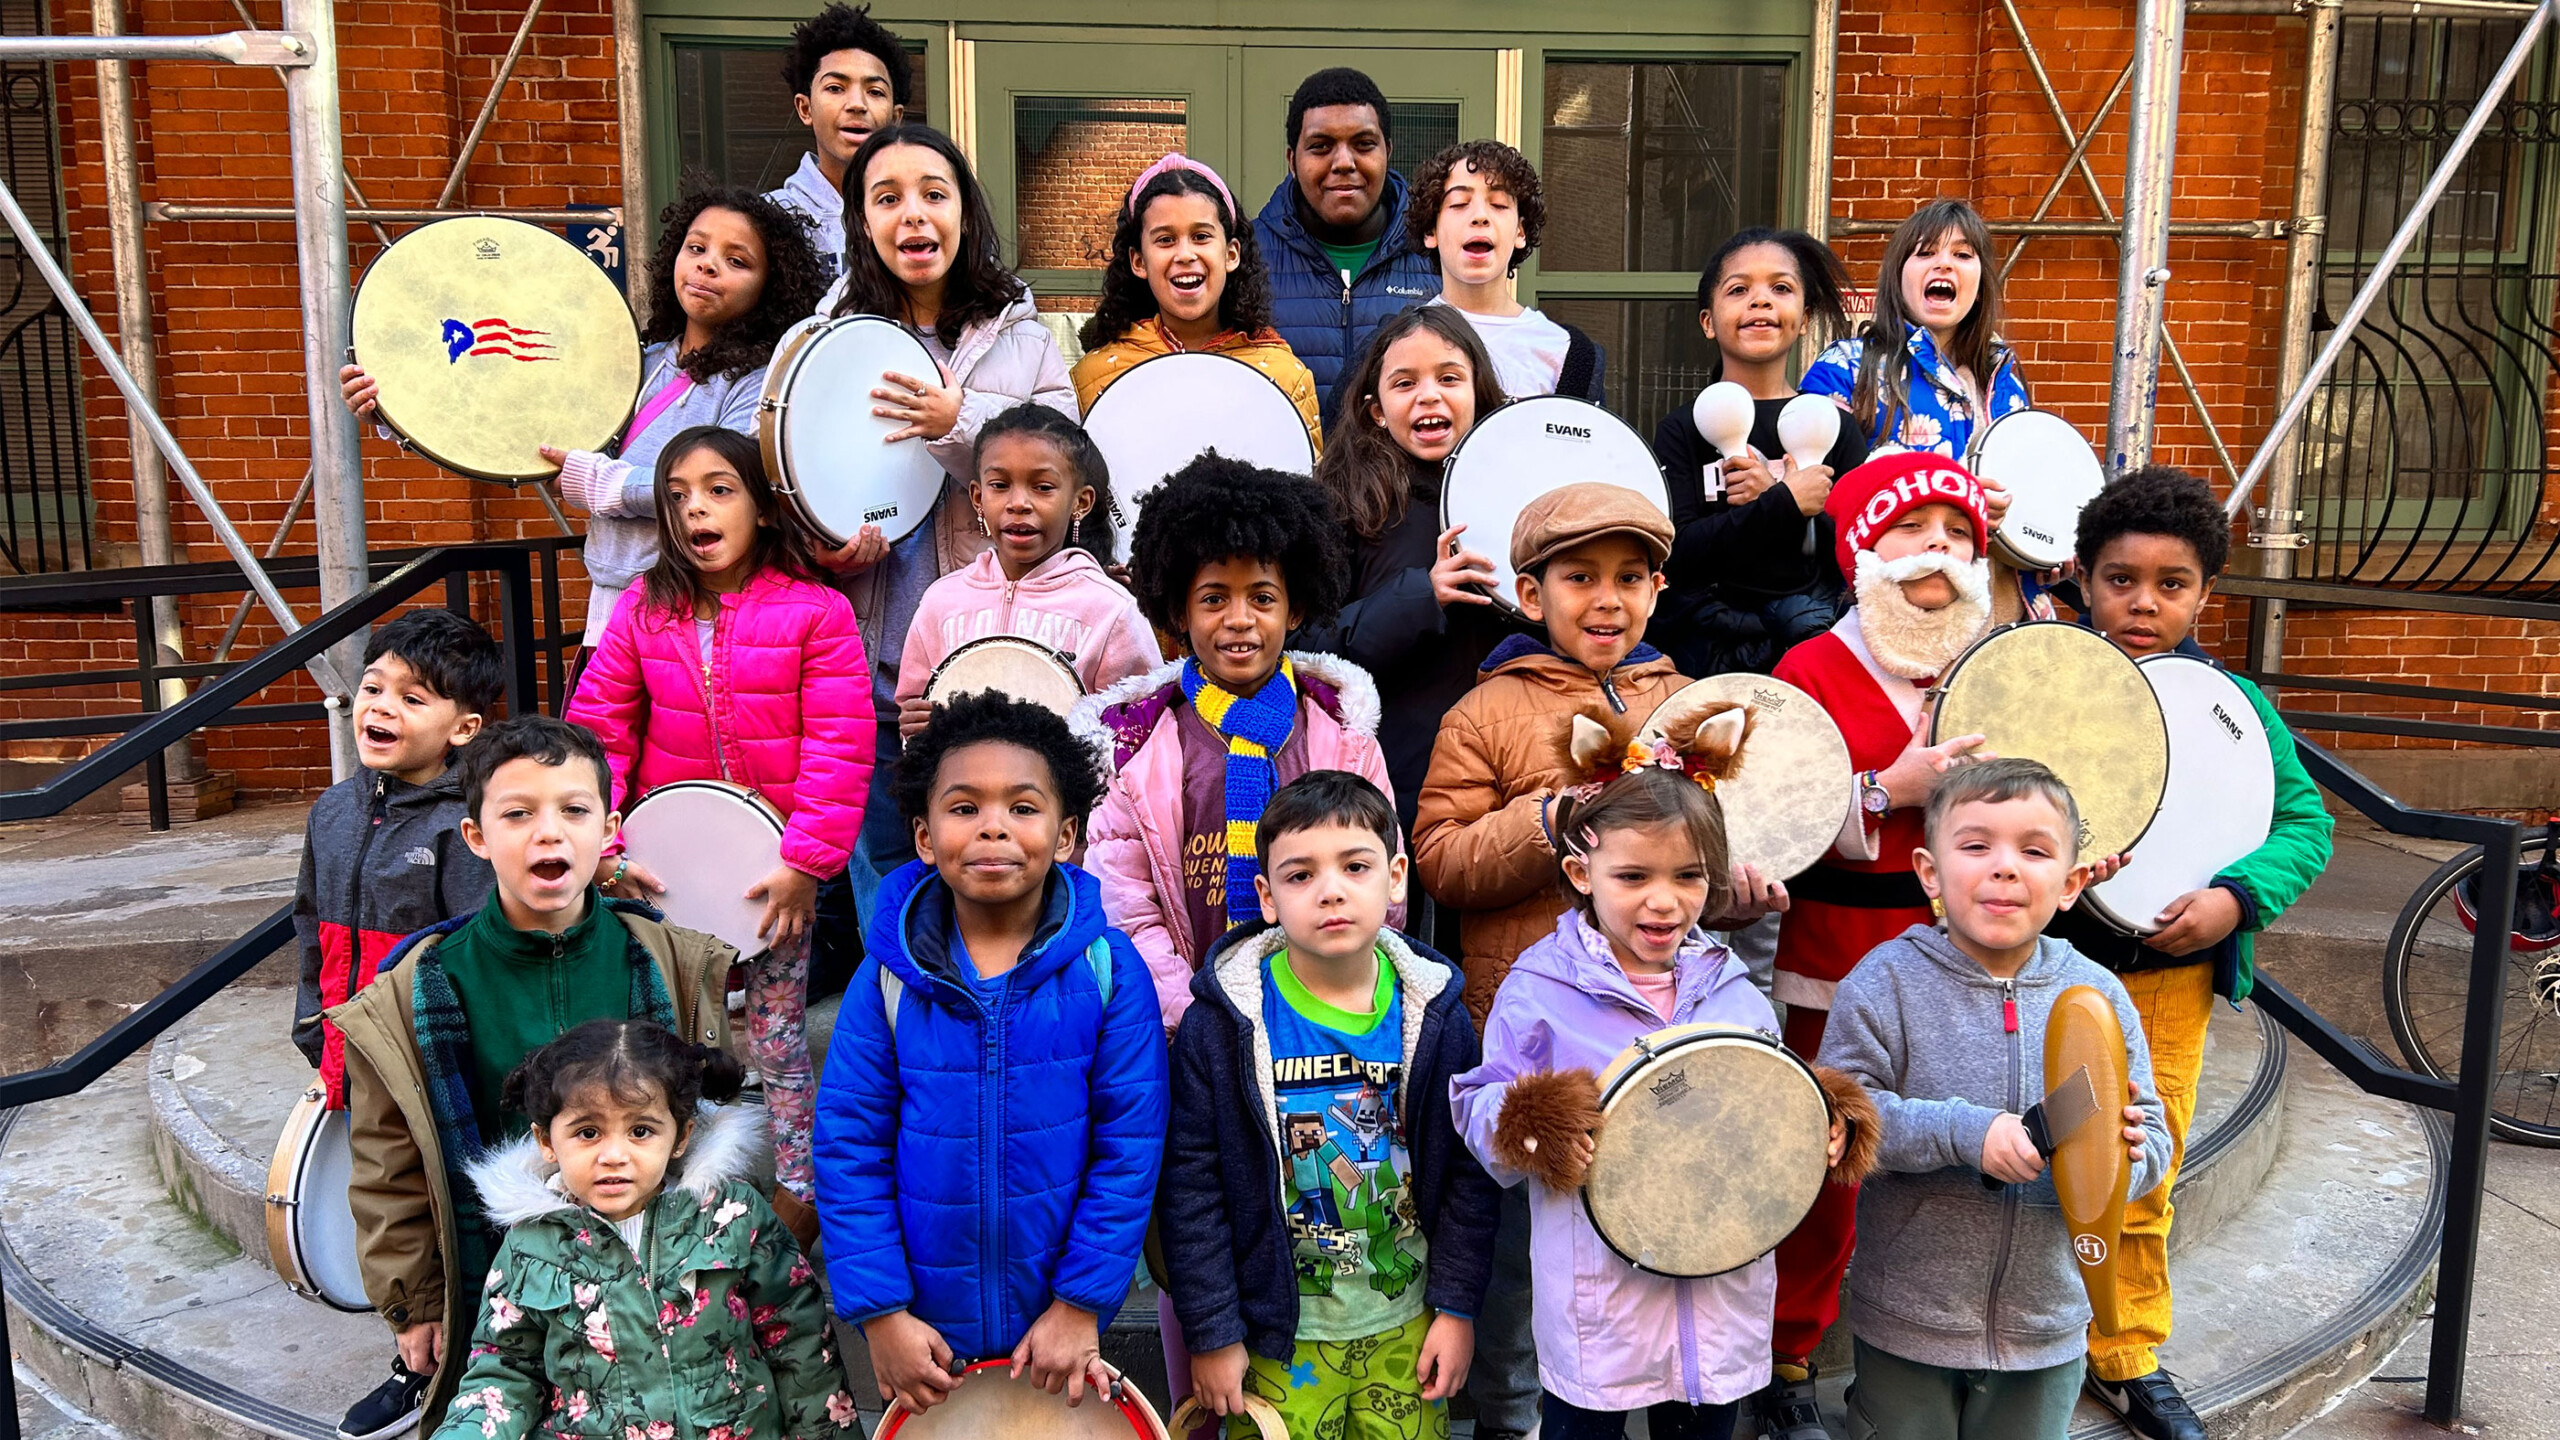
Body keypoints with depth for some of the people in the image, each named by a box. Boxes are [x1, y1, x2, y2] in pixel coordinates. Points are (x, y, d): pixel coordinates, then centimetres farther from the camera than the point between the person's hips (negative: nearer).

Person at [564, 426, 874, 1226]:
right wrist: (600, 848, -6)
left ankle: (799, 1188, 19)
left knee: (777, 1033, 5)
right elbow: (596, 728, 1)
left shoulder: (814, 613, -11)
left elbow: (841, 747, -13)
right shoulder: (644, 610, 0)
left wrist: (806, 862, -16)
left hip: (775, 867, -3)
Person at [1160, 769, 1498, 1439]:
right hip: (1278, 1337, -2)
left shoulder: (1436, 1016, -5)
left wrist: (1458, 1307, 0)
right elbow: (1191, 1184, -8)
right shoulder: (1219, 1025, -12)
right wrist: (1212, 1332, -7)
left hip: (1407, 1327, 2)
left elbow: (1467, 1171, 1)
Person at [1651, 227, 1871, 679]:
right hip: (1707, 649, -2)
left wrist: (1773, 493, -12)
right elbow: (1676, 557, -11)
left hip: (1817, 640, 2)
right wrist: (1786, 503, -14)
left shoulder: (1835, 427, 7)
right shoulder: (1684, 429, 2)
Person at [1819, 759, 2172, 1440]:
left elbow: (2154, 1144, -2)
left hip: (2046, 1329, 3)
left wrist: (2120, 1156, -24)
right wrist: (1966, 1133, -28)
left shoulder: (2098, 995, -3)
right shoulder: (1887, 981, -12)